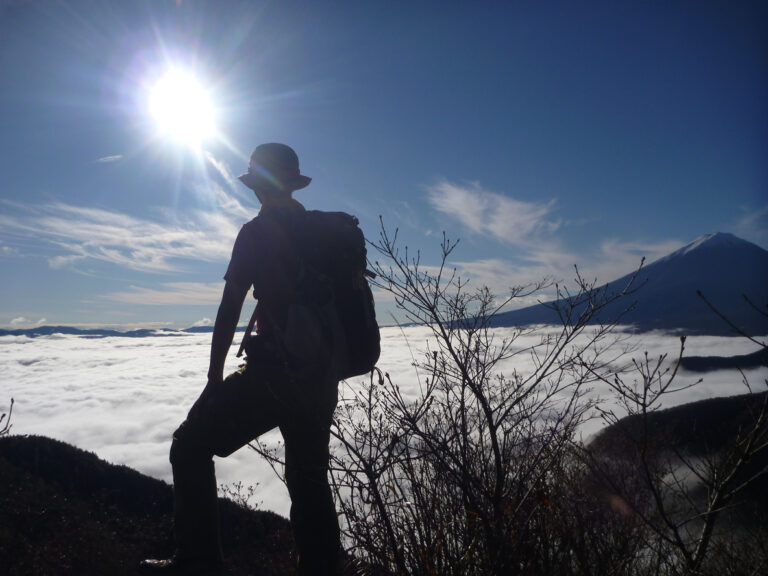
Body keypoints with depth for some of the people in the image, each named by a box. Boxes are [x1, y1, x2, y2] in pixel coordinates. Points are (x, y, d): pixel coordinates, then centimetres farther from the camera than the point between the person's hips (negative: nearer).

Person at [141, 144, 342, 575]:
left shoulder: (257, 232, -5)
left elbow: (230, 309, -8)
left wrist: (215, 377, -1)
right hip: (321, 378, 7)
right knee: (310, 479, 16)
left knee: (191, 445, 8)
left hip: (274, 372, -6)